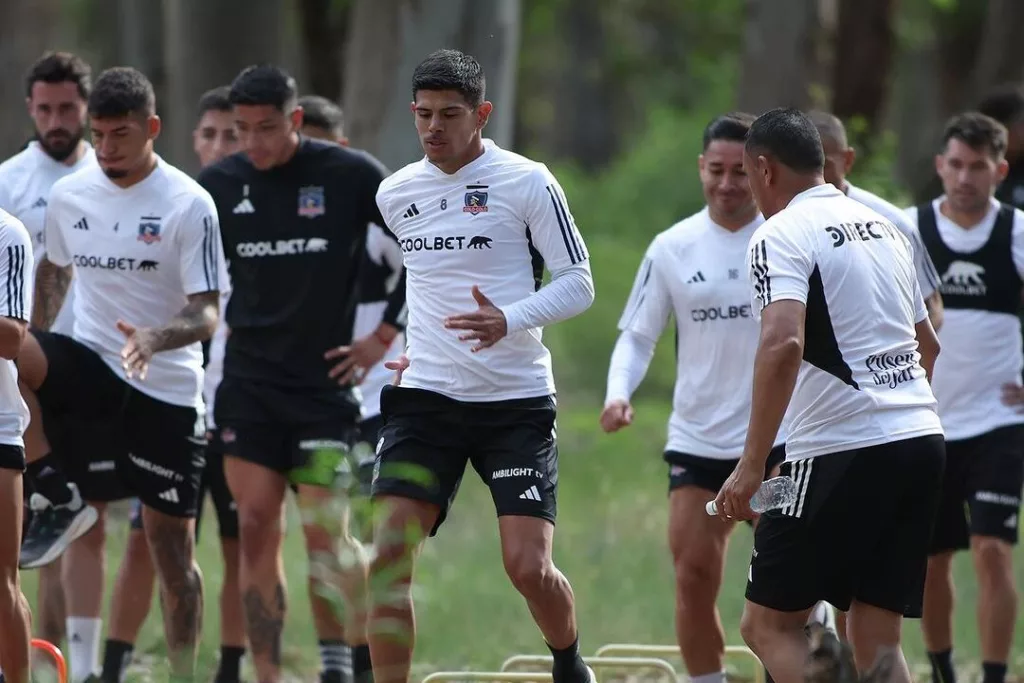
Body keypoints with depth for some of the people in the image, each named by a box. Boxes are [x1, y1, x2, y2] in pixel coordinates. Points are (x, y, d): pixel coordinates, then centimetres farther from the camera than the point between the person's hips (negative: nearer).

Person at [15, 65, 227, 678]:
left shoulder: (189, 204, -10)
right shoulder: (69, 195, 4)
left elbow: (206, 315, -12)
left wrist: (154, 338, -32)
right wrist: (31, 356, 15)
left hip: (166, 390, -3)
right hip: (88, 359, 3)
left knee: (172, 545, -1)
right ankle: (52, 495, -16)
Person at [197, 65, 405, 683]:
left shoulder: (351, 175, -7)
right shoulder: (220, 185, 3)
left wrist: (384, 336, -2)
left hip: (326, 379, -3)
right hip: (248, 382, 3)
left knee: (325, 529, -7)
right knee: (257, 528, -1)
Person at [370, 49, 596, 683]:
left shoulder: (527, 183, -5)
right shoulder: (395, 193, 8)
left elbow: (578, 281, -6)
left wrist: (509, 320, -22)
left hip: (516, 400, -4)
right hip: (426, 396, 4)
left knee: (528, 564, -8)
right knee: (388, 556, -12)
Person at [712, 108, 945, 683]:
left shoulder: (781, 235, -7)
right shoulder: (885, 229, 17)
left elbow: (784, 344, -23)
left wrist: (751, 467, -23)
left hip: (842, 454, -7)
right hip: (922, 440, 7)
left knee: (769, 624, 1)